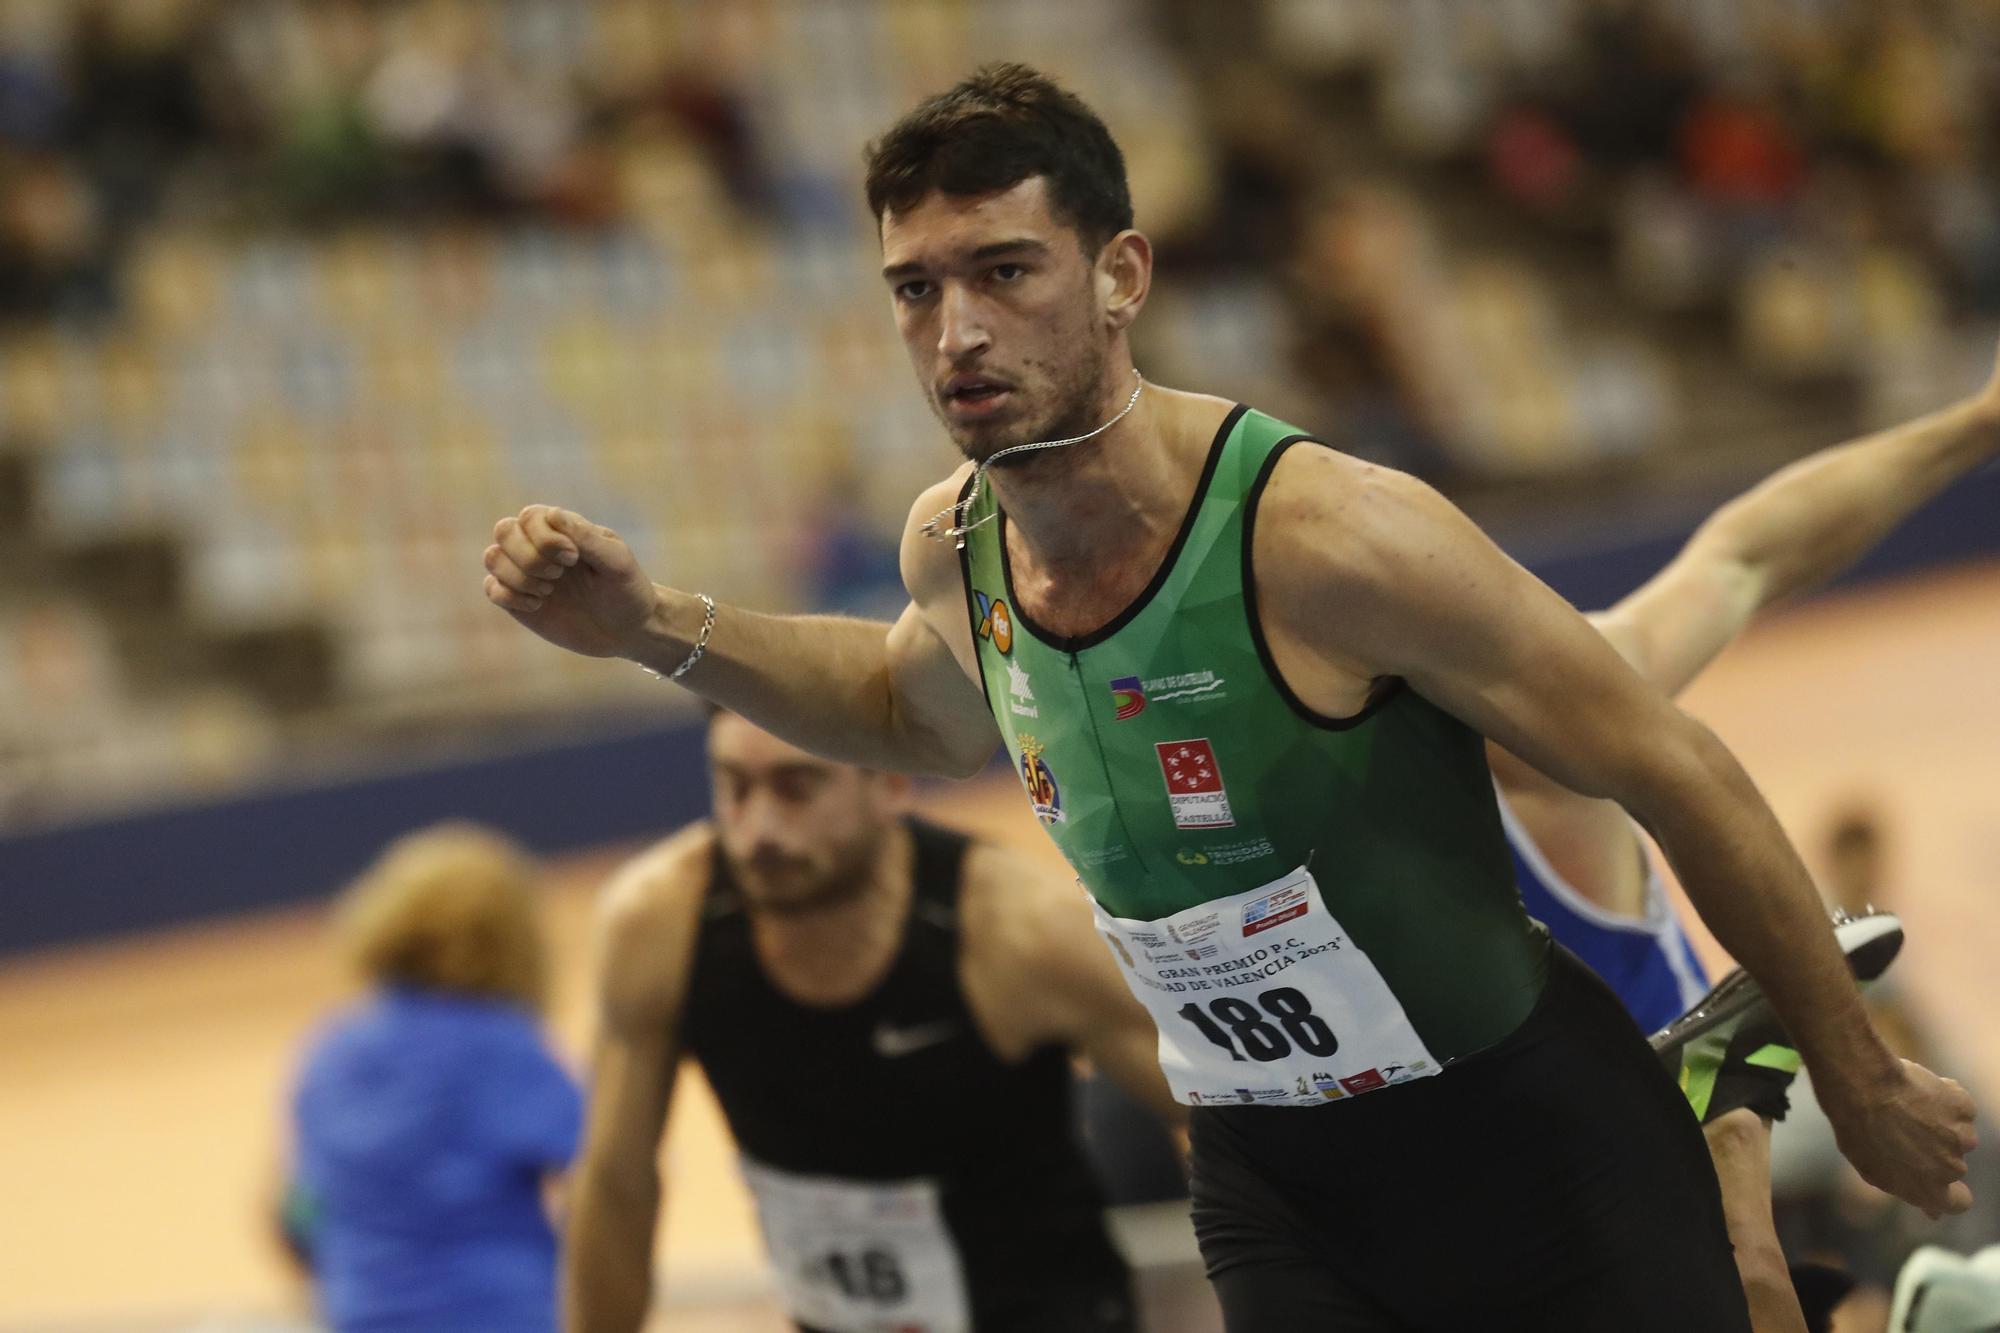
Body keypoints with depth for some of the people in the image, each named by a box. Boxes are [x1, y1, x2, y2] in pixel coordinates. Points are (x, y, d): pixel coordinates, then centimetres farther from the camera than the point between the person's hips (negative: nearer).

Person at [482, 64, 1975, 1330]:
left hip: (1543, 1165, -5)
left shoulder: (1331, 535, -24)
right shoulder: (953, 544, -4)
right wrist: (653, 629, 8)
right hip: (1276, 1202, 5)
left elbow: (1678, 776, -15)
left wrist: (1863, 1086, -7)